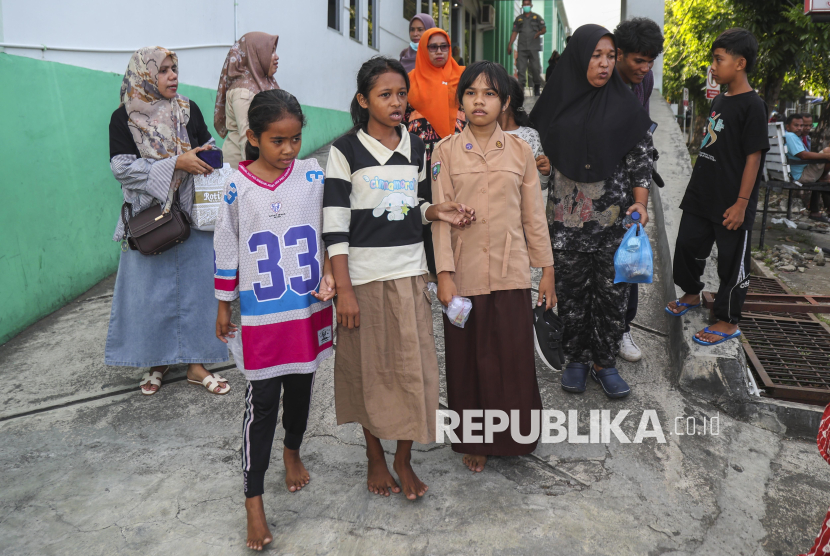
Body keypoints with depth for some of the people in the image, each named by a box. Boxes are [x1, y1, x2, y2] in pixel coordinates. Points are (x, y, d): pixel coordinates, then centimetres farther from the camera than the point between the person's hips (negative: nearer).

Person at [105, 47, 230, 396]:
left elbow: (209, 149, 15)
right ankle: (158, 361, 23)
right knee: (150, 291, 4)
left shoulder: (188, 110, 5)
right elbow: (123, 167, -13)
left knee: (195, 285, 4)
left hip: (192, 214, 2)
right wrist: (176, 163, -21)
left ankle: (195, 363, 16)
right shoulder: (124, 118, -4)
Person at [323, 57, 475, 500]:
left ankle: (404, 460, 22)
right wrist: (343, 290, -14)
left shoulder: (416, 148, 8)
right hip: (363, 276, -3)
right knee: (370, 370, 9)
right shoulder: (346, 150, -7)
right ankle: (375, 458, 28)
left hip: (409, 273, 4)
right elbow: (335, 224, -10)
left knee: (413, 368, 4)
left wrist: (436, 211, -5)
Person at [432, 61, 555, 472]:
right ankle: (474, 441, 26)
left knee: (514, 357, 6)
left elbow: (534, 215, 6)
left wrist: (547, 270, 6)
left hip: (511, 273, 1)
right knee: (469, 359, 8)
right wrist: (444, 273, -9)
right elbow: (441, 216, -3)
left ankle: (512, 436, 27)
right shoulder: (446, 152, -1)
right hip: (465, 274, -1)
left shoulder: (520, 150, 3)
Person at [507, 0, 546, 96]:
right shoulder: (518, 19, 17)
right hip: (522, 48, 1)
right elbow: (514, 32, 14)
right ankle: (521, 88, -5)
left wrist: (539, 33, -12)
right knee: (521, 68, -7)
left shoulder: (537, 17, 12)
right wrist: (510, 44, 3)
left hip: (534, 47, -1)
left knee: (535, 68, -4)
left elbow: (544, 29, 10)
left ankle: (537, 87, 10)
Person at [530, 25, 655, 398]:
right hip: (568, 221, 1)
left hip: (614, 220, 0)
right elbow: (542, 153, 9)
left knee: (612, 291, 5)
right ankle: (576, 359, 25)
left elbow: (642, 157, 0)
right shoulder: (557, 101, 2)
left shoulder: (625, 106, -1)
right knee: (573, 290, 9)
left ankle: (605, 363, 20)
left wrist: (640, 204, -12)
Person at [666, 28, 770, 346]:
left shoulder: (752, 105, -14)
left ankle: (728, 322, 18)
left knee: (732, 261, 5)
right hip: (702, 196, 8)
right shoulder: (719, 100, 9)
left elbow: (754, 156, -16)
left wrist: (741, 203, -19)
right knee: (687, 245, 18)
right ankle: (692, 293, 42)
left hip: (731, 204, -8)